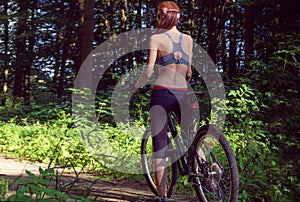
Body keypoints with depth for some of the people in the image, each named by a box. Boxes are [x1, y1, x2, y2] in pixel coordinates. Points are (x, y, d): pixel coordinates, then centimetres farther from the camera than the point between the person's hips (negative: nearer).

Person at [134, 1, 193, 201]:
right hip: (182, 95, 3)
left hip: (161, 93, -3)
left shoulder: (156, 38, -1)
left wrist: (134, 87, 4)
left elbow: (149, 70, -10)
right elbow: (189, 73, 11)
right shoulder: (188, 39, 10)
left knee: (160, 145, 3)